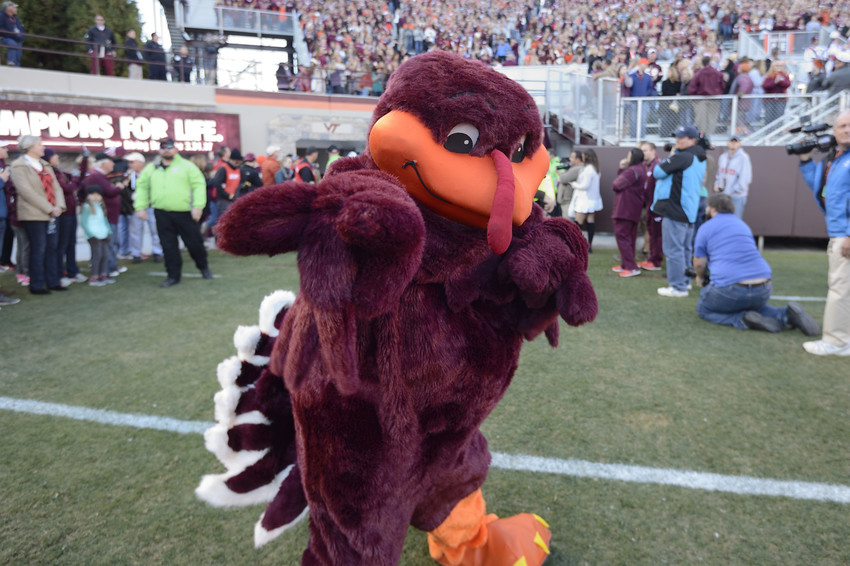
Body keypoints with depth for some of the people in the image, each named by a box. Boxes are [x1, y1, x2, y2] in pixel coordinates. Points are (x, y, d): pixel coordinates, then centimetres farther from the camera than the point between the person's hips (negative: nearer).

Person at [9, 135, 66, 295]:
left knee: (52, 247, 8)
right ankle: (37, 286, 6)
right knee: (38, 250, -4)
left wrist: (59, 206, -6)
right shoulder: (19, 166, -5)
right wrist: (49, 208, -17)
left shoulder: (45, 166, 17)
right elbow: (27, 191, -14)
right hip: (34, 215, -7)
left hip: (50, 214, 7)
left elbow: (56, 187, 11)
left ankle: (53, 282, 17)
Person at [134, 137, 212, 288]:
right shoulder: (151, 168, 13)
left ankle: (203, 267, 28)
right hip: (162, 215, 3)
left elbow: (199, 185, -5)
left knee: (195, 242, 3)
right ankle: (173, 276, 15)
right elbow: (141, 186, 17)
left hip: (184, 213, -3)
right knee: (168, 247, 5)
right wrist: (140, 207, 8)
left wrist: (198, 206, -14)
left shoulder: (186, 166, 2)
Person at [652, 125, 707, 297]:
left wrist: (668, 158, 4)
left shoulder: (682, 157, -15)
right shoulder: (699, 159, 15)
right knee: (684, 248, 19)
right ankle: (684, 281, 29)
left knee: (673, 249, -5)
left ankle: (677, 287, -2)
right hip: (689, 211, 10)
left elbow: (658, 172, -12)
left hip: (675, 210, -10)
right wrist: (673, 157, 8)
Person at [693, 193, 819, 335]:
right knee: (753, 306, 36)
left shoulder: (705, 228, 4)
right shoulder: (742, 224, 23)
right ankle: (786, 315, 6)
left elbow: (699, 263, 2)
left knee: (703, 309, 18)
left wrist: (700, 278, 25)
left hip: (730, 289, -6)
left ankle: (743, 320, -8)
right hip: (763, 290, 6)